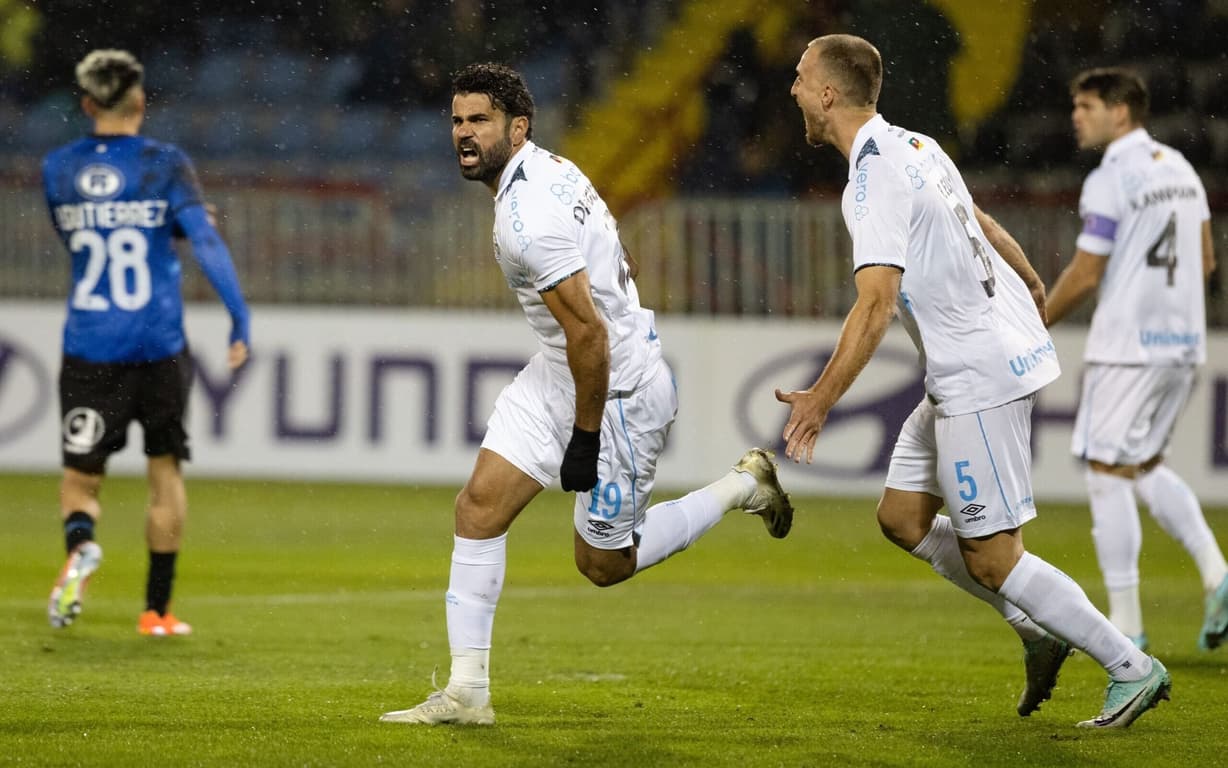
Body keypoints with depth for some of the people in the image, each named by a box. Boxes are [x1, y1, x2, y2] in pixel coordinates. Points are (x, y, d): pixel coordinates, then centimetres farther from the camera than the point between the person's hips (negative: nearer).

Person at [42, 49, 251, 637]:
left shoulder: (57, 170, 3)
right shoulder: (166, 165, -6)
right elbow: (205, 241, -15)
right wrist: (240, 320, -13)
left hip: (88, 349, 1)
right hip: (159, 346, -1)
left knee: (80, 478, 7)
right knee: (165, 469, 15)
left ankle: (80, 542, -28)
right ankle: (157, 609, 16)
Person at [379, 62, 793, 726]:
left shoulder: (529, 217, -27)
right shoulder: (547, 168, 4)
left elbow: (589, 334, -27)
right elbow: (621, 264, 16)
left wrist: (585, 437, -20)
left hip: (617, 389, -10)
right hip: (558, 371, 10)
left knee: (604, 564, 6)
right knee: (480, 504, -1)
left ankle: (742, 487, 24)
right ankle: (466, 692, 0)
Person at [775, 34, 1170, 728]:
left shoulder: (874, 179, -19)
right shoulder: (916, 147, 10)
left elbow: (876, 304, -27)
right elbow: (981, 223, 26)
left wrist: (822, 399, -27)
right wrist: (1033, 289, 42)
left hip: (981, 378, -10)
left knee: (990, 558, -5)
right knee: (903, 517, 14)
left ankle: (1132, 668, 1)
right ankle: (1039, 627, 18)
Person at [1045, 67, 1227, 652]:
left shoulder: (1109, 181, -13)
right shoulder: (1179, 167, 12)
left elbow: (1084, 277, -14)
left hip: (1128, 348, -8)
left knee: (1109, 474, -1)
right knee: (1146, 465, 19)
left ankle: (1125, 623, -2)